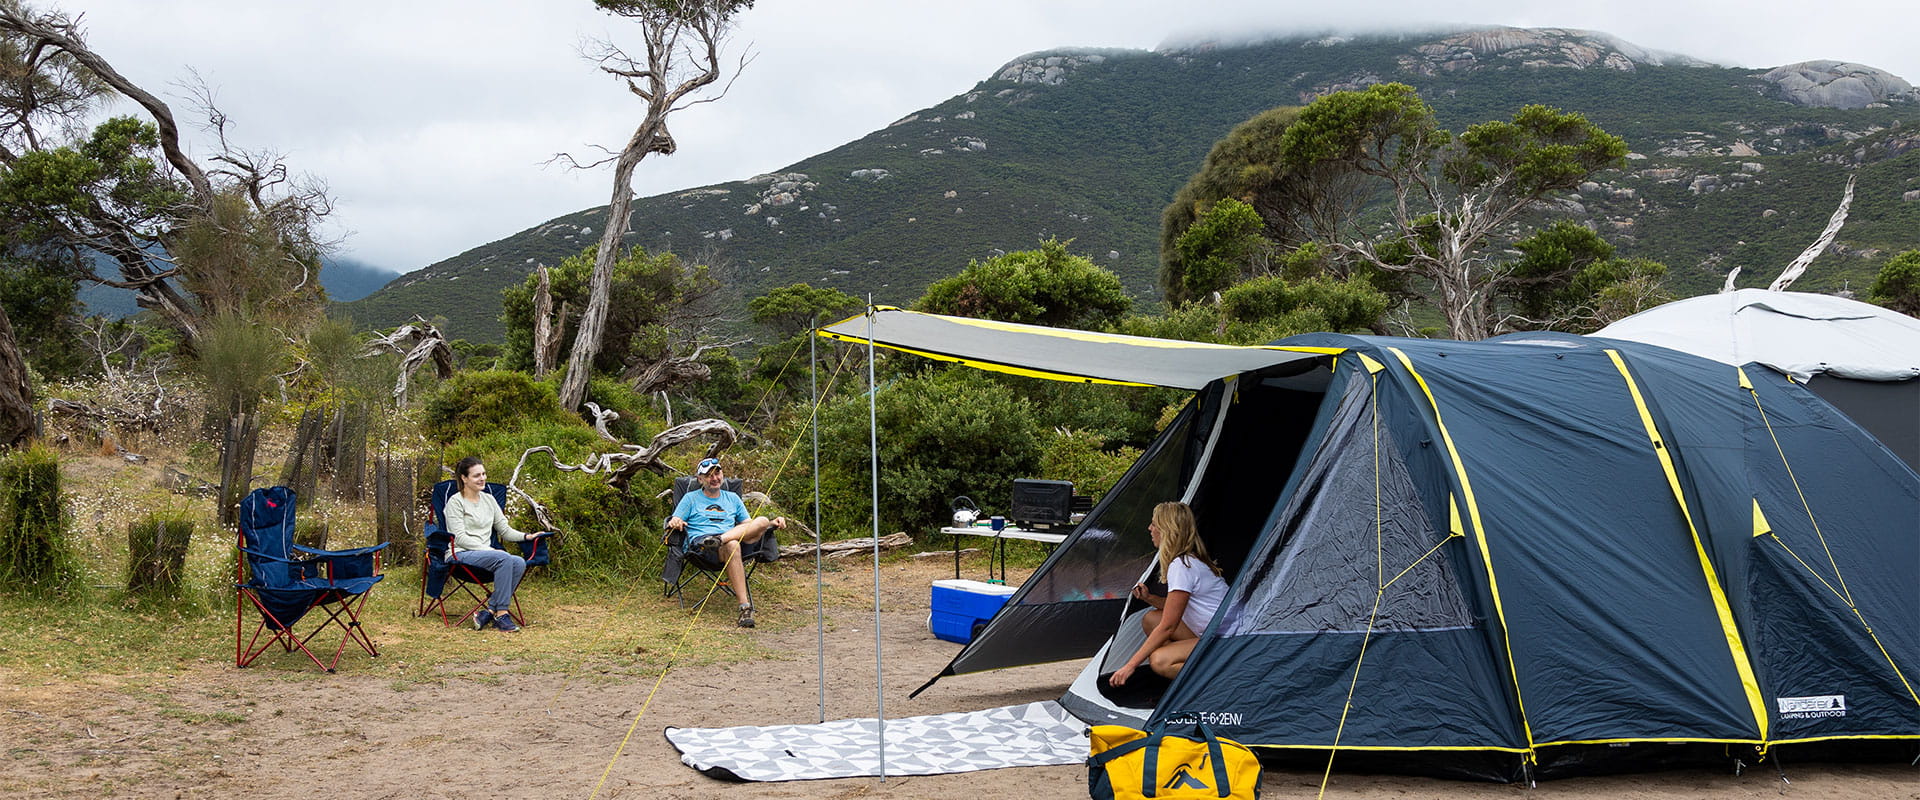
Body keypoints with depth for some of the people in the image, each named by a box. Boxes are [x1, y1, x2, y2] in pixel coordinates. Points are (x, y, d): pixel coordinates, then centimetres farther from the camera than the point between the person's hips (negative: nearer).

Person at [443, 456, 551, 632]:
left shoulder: (489, 499, 19)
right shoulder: (455, 502, -2)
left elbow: (505, 530, 18)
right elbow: (460, 537, -12)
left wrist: (527, 536, -1)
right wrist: (490, 550, -20)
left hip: (484, 552, 6)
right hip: (460, 554, -6)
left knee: (519, 563, -25)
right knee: (503, 558, -34)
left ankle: (488, 612, -26)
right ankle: (501, 613, -29)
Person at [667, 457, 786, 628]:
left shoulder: (732, 498, 29)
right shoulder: (691, 498, 20)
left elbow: (748, 525, 27)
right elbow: (673, 522, 11)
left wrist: (773, 523, 8)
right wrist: (674, 523, -15)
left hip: (733, 537, 4)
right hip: (699, 542, -3)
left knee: (762, 521, -26)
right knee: (732, 546, -41)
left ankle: (719, 540, -48)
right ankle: (745, 606, -49)